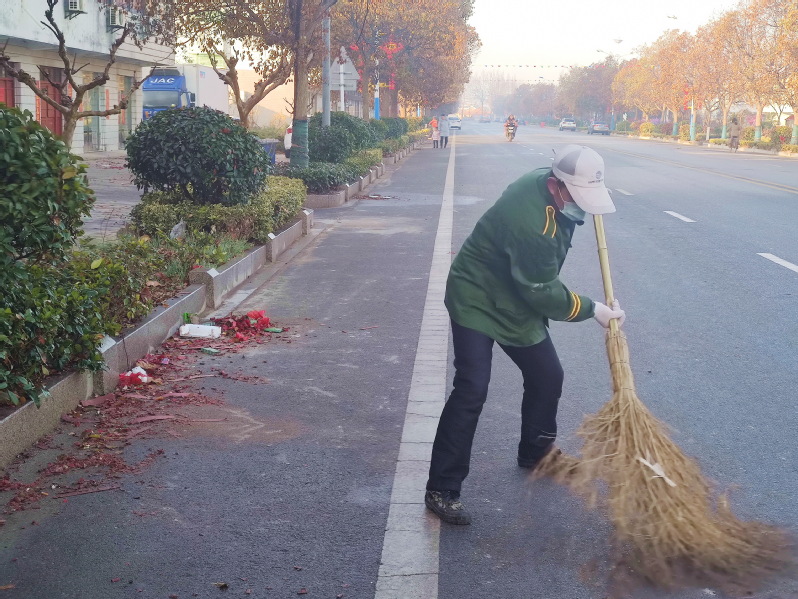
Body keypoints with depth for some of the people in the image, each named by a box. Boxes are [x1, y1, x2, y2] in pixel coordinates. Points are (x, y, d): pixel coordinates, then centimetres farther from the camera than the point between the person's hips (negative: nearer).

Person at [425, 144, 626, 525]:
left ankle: (535, 452, 37)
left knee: (547, 376, 13)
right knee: (471, 390, -16)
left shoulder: (551, 185, -6)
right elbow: (543, 294, -24)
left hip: (518, 301, 9)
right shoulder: (530, 220, -34)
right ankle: (442, 489, -9)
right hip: (477, 301, -9)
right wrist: (592, 309, -13)